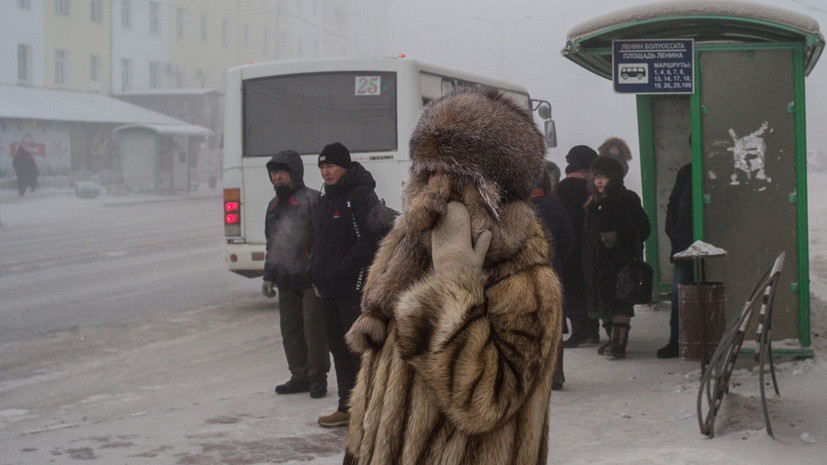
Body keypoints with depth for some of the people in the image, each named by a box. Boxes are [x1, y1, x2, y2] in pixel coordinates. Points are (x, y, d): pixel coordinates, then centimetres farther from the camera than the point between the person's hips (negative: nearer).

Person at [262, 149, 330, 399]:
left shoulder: (311, 199, -6)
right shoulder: (274, 206, 19)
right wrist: (269, 276, 21)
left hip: (311, 278, -8)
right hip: (286, 281, 8)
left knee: (314, 329, -4)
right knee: (290, 331, 10)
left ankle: (318, 377, 5)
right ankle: (300, 377, 19)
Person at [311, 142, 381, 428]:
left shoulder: (360, 195, -12)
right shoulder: (326, 197, 17)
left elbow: (370, 238, -21)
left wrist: (343, 270, -20)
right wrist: (318, 271, 11)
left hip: (355, 288, -9)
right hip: (329, 289, 9)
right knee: (338, 347, 13)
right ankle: (347, 407, 20)